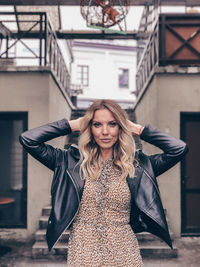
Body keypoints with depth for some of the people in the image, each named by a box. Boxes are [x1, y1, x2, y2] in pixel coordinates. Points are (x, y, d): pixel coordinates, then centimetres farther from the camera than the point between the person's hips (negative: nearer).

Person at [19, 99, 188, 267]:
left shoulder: (138, 165, -1)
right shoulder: (72, 162, -1)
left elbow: (180, 148, -9)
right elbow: (28, 140, -5)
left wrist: (137, 129, -2)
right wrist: (73, 125, -4)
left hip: (124, 253, 1)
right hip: (83, 252, 0)